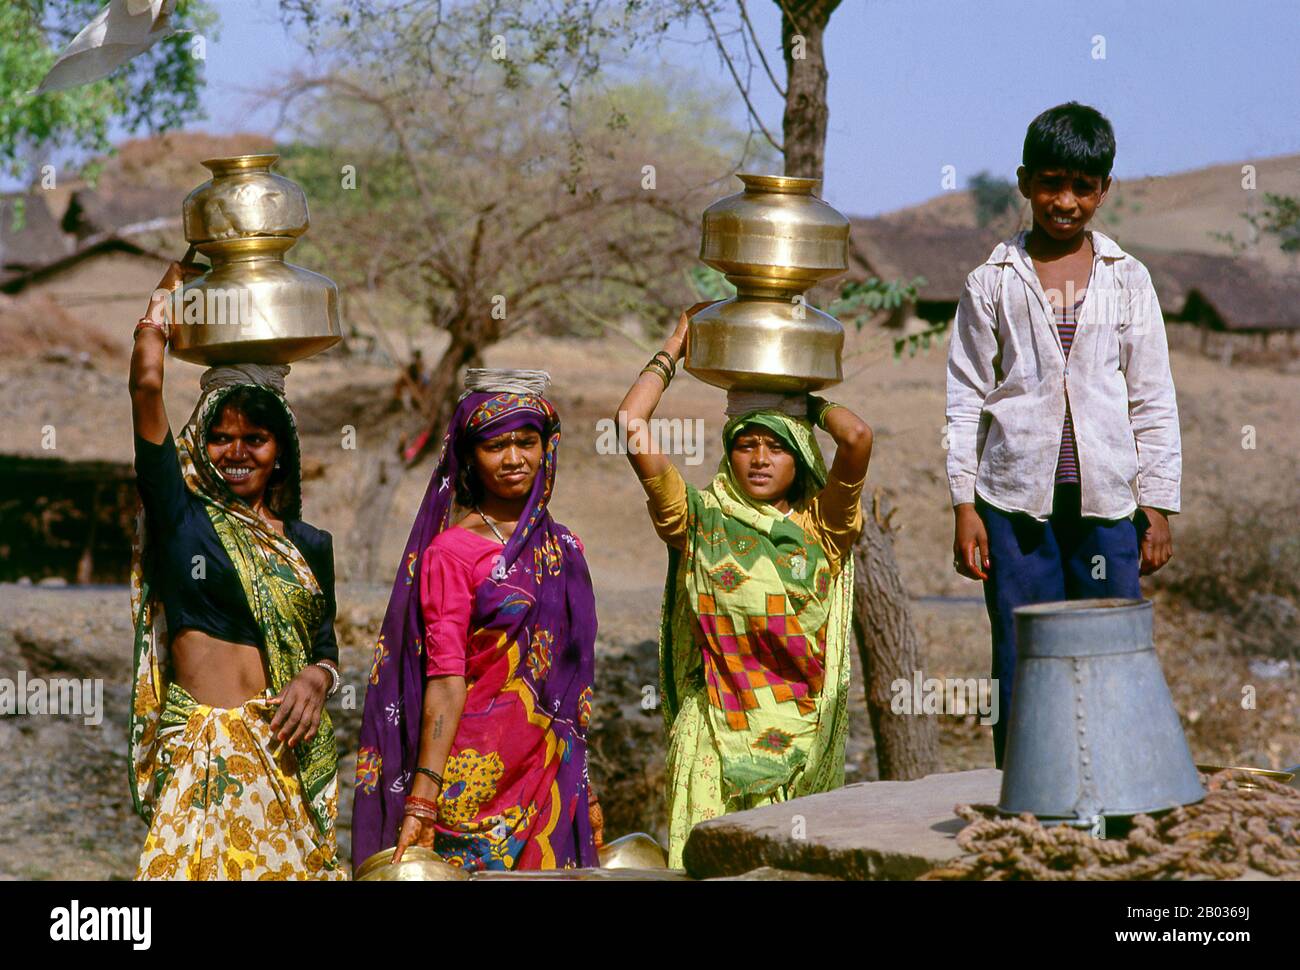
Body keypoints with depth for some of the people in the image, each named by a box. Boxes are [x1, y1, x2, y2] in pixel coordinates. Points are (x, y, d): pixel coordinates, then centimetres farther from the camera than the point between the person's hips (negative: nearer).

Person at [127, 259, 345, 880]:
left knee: (290, 864, 0)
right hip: (205, 751, -3)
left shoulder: (309, 545, 15)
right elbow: (146, 386, -2)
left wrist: (316, 679, -5)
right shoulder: (181, 516, 4)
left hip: (290, 752, 3)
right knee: (207, 865, -9)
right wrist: (166, 296, 12)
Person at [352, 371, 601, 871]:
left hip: (553, 775, 5)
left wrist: (585, 789, 14)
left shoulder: (564, 548, 11)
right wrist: (420, 801, -19)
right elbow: (445, 680, -12)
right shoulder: (451, 552, -6)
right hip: (479, 775, -5)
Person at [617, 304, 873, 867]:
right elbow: (631, 424, -2)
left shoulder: (821, 529, 5)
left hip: (802, 736, 0)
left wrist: (807, 401, 8)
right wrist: (676, 346, 9)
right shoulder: (701, 520, 5)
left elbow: (857, 437, -12)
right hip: (715, 733, 0)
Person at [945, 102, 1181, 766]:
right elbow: (965, 398, 5)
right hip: (1017, 502, -1)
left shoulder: (1128, 280, 9)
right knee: (1020, 672, 1)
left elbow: (1153, 402, 9)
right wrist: (964, 505, -2)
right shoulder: (992, 283, 6)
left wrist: (1158, 509, 5)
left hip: (1107, 499, 1)